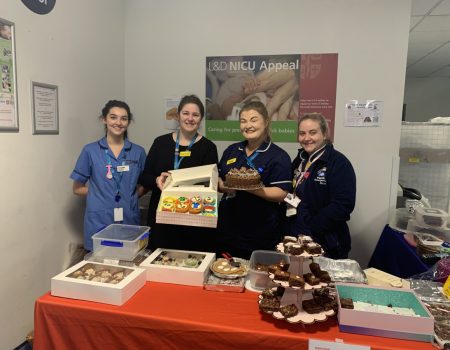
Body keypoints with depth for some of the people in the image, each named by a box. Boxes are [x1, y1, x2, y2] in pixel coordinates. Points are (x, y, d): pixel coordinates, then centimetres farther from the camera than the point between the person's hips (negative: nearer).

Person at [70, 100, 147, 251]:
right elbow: (78, 188, 6)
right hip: (99, 223, -1)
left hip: (129, 221, 2)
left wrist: (129, 194, -3)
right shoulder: (91, 150, 0)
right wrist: (99, 193, -6)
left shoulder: (138, 152, 4)